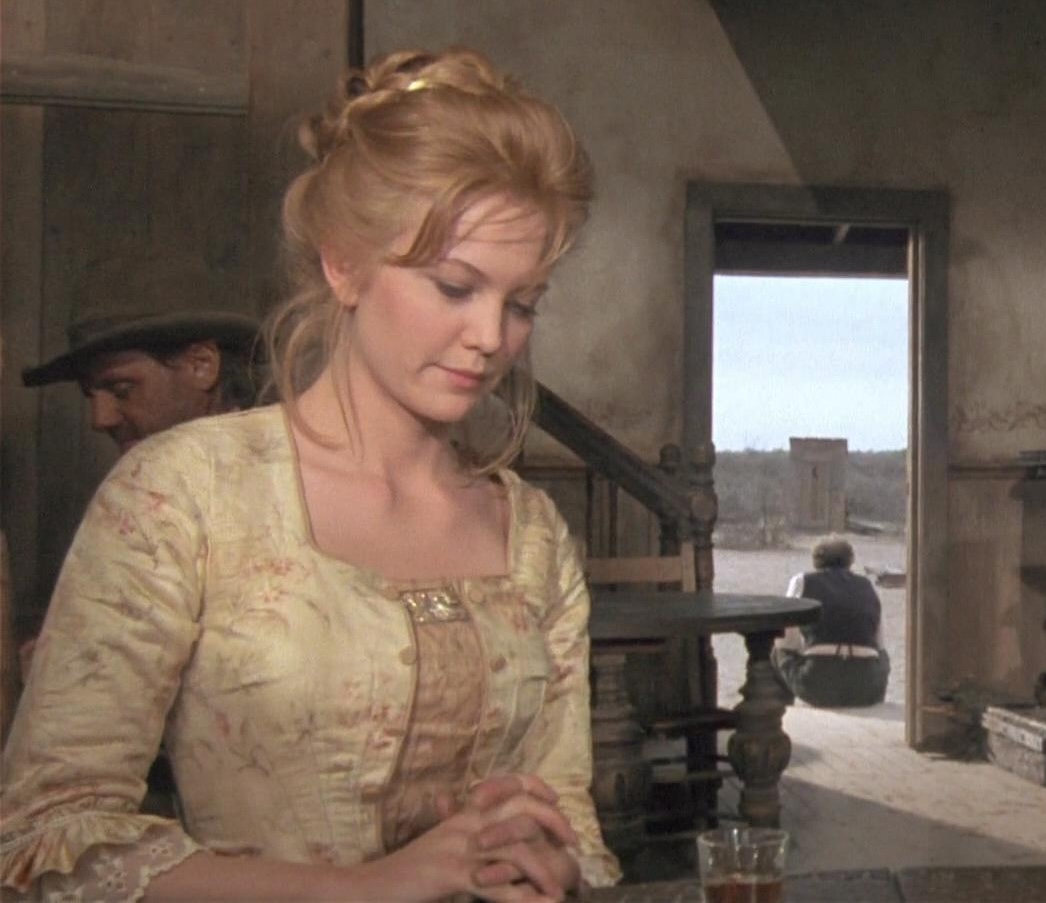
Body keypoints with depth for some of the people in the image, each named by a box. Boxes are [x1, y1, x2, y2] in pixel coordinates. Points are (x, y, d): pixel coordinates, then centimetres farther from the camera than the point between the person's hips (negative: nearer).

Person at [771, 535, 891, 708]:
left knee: (780, 651, 27)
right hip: (867, 687, 3)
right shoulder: (868, 587, 17)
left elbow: (785, 641, 10)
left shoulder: (802, 582, 10)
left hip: (818, 685, -3)